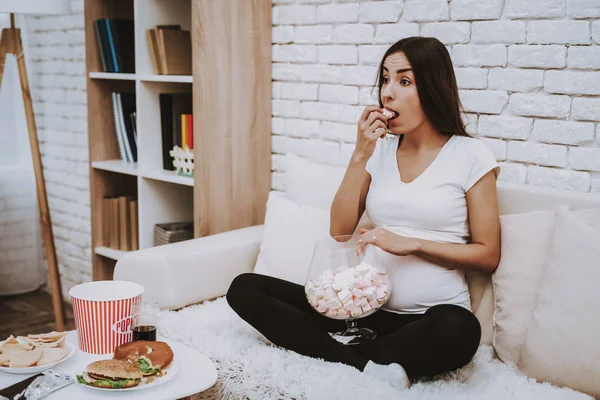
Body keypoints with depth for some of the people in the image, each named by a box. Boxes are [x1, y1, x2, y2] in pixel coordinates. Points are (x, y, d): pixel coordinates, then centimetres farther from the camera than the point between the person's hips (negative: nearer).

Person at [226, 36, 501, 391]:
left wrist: (411, 243, -12)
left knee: (459, 330, -41)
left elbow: (488, 255, -2)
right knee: (245, 289, -11)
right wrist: (360, 155, -6)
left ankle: (331, 354, -18)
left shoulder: (470, 155, -2)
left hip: (433, 316, -3)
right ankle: (366, 367, -22)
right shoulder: (380, 149, 10)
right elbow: (340, 230, 3)